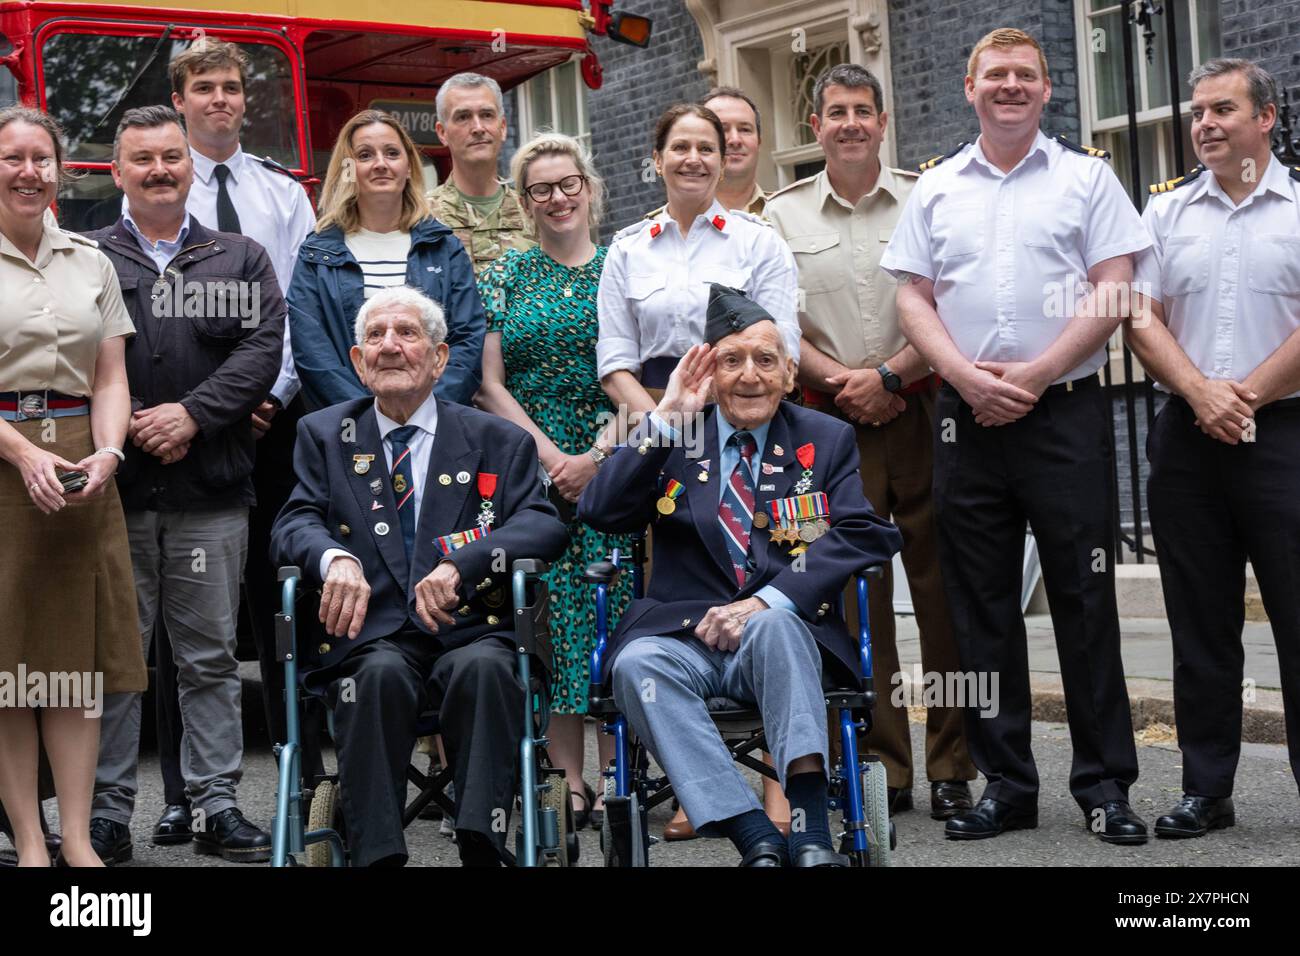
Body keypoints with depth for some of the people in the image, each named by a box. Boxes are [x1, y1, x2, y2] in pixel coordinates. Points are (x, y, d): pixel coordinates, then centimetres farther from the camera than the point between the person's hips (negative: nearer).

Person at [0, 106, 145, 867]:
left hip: (82, 467, 3)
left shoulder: (91, 263, 13)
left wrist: (107, 454, -8)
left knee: (80, 649, 2)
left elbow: (112, 381, 10)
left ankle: (77, 837, 7)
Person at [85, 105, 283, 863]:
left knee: (211, 657, 6)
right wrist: (123, 424, -13)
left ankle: (218, 806, 12)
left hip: (211, 493, 1)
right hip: (113, 486, -1)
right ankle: (108, 810, 11)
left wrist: (192, 414, -12)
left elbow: (263, 348, 0)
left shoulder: (241, 260, 13)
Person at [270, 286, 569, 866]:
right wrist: (335, 558, -19)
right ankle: (376, 855, -34)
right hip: (370, 636, 1)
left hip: (469, 629, 0)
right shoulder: (323, 435, 20)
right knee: (381, 673, -34)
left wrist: (460, 562, -18)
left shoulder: (498, 442, 15)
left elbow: (544, 526, 1)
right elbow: (294, 524, 6)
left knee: (481, 667, -35)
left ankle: (482, 850, -36)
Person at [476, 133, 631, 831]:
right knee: (548, 615, -4)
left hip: (613, 463, 0)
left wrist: (597, 455, -10)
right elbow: (490, 385, 4)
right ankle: (568, 781, 2)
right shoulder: (506, 274, 9)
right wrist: (550, 454, -8)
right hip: (529, 462, 0)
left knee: (615, 609, -5)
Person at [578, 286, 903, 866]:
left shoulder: (826, 441, 14)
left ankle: (812, 836, -38)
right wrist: (667, 417, -5)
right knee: (637, 664, -32)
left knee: (773, 624, -35)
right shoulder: (672, 439, 15)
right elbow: (599, 513, 1)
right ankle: (756, 839, -36)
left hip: (784, 638, -1)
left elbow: (865, 534, -3)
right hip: (685, 640, 1)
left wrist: (767, 601, -17)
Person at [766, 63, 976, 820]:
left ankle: (953, 768, 6)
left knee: (944, 590, -1)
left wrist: (888, 375, -10)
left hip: (920, 413, -1)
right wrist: (839, 380, -7)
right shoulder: (784, 214, 11)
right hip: (832, 424, 1)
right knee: (856, 598, 2)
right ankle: (882, 770, 9)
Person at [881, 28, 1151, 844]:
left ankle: (1106, 784, 7)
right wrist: (967, 376, -8)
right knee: (982, 606, 6)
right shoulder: (936, 190, 13)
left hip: (1065, 411, -3)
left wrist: (1035, 375, -12)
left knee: (1085, 600, -1)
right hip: (966, 414, 3)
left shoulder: (1086, 178, 5)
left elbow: (1113, 291, -3)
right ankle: (1005, 784, 15)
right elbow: (913, 297, 8)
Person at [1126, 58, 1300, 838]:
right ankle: (1207, 789, 16)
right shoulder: (1167, 209, 11)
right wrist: (1201, 393, -9)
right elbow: (1143, 318, 5)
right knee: (1201, 625, 8)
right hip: (1189, 437, 4)